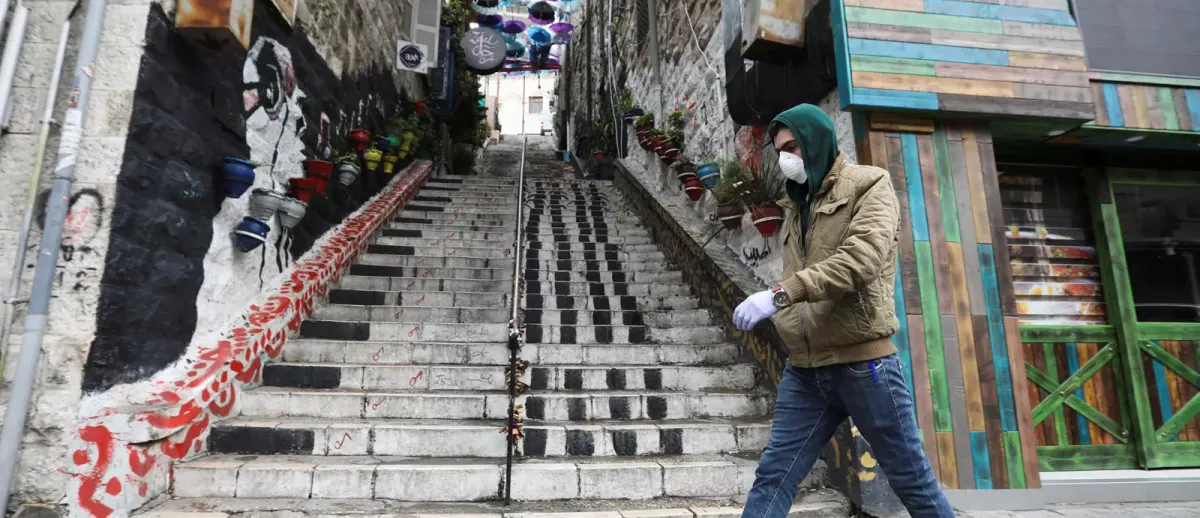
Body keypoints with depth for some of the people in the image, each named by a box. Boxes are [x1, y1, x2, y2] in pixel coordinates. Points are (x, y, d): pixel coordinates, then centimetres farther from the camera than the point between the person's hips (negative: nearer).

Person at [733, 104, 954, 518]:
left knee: (912, 479, 10)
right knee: (772, 477, 2)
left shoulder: (869, 185, -2)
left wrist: (780, 293, -29)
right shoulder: (799, 204, 17)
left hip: (863, 364, -5)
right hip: (804, 370, 5)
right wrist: (783, 320, 2)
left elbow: (862, 258, -21)